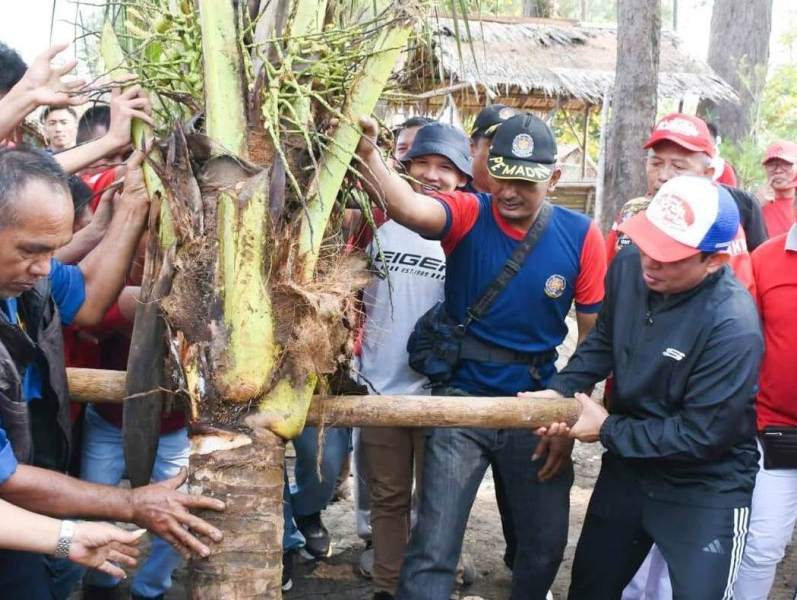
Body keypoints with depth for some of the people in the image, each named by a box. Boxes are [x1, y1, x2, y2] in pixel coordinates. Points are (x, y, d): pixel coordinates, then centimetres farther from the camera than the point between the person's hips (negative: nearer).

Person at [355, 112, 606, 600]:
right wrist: (368, 155, -53)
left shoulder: (581, 237, -7)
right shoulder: (468, 214, -11)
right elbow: (409, 209, -34)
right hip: (463, 400, -2)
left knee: (546, 544, 18)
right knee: (433, 550, -3)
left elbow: (594, 337, -1)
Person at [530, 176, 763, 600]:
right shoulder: (629, 266, -11)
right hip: (627, 468, 6)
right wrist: (561, 389, -9)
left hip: (705, 493, -6)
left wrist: (608, 431, -17)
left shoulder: (734, 327, -31)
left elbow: (702, 435, -26)